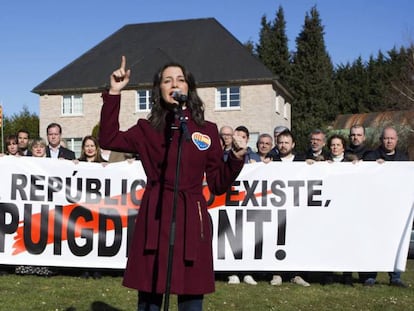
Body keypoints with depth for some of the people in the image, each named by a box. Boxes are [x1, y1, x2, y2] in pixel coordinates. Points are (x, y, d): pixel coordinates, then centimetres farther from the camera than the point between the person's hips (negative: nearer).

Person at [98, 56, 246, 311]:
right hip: (155, 219, 0)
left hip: (192, 220, 1)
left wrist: (237, 159, -7)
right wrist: (114, 93, -7)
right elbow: (109, 139, -6)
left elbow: (218, 184, 10)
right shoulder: (148, 129, 9)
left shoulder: (207, 130, 8)